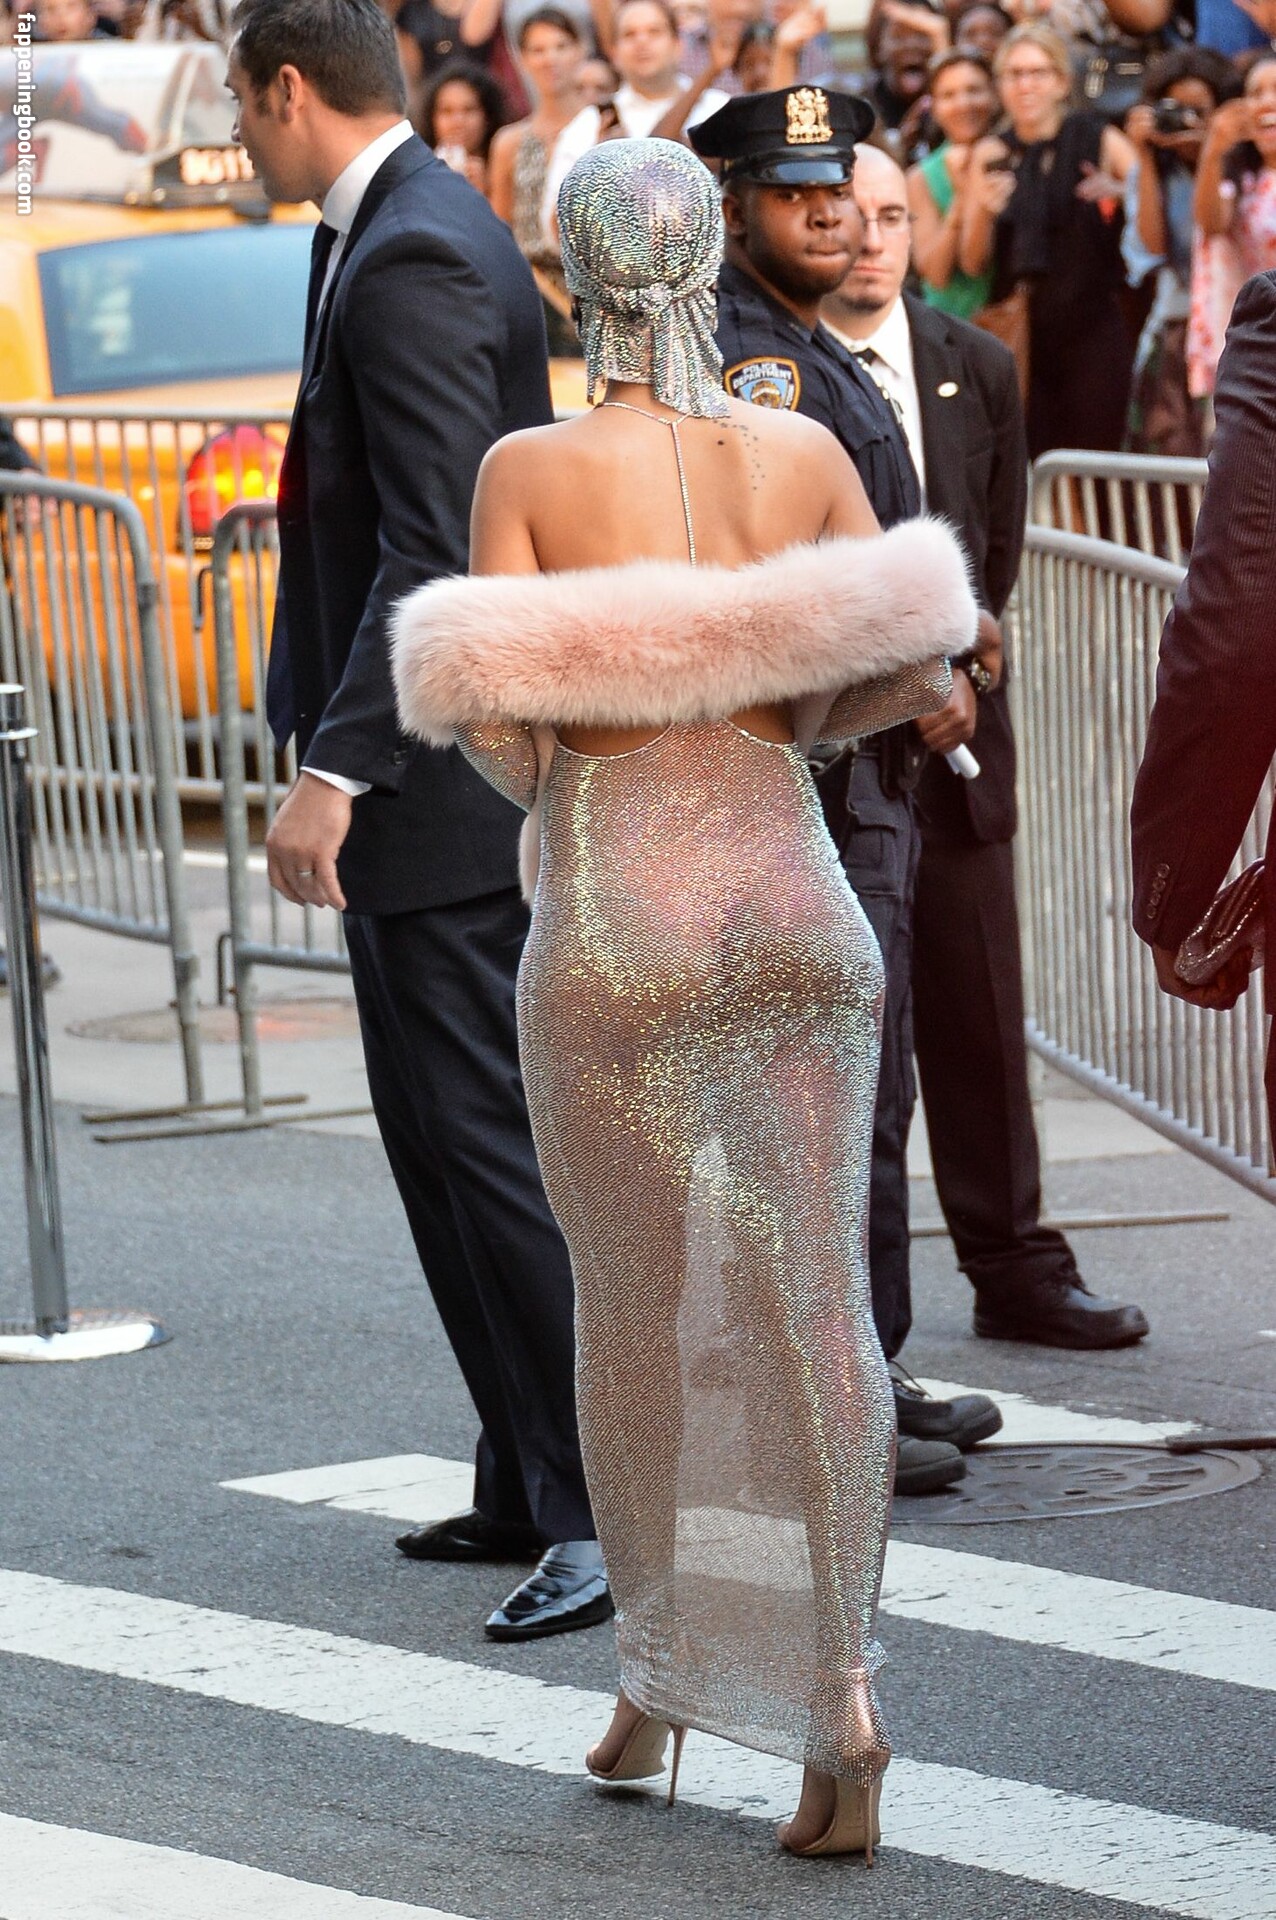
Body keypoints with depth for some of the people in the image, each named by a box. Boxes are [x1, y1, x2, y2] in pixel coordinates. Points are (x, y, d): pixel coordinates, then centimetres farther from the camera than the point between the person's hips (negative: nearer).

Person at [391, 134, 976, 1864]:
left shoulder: (530, 471, -7)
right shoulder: (806, 452, 2)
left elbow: (503, 737, -11)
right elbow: (903, 673, 2)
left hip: (613, 926, -2)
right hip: (792, 899, 2)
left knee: (633, 1307, 14)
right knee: (819, 1301, 1)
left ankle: (653, 1685, 26)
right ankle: (841, 1690, -12)